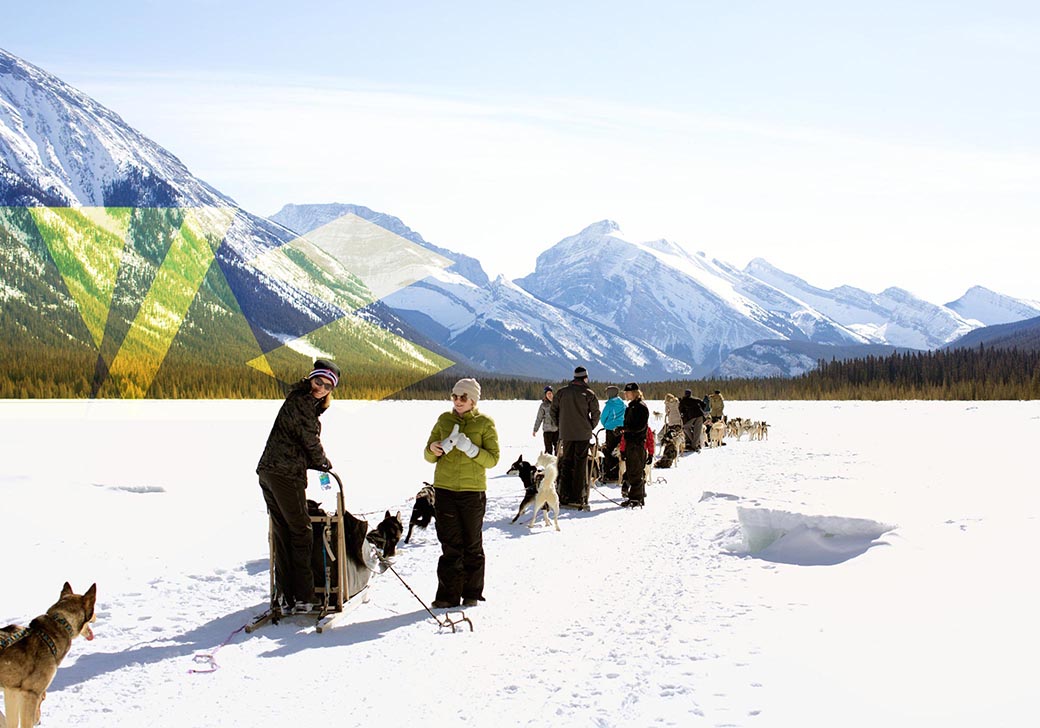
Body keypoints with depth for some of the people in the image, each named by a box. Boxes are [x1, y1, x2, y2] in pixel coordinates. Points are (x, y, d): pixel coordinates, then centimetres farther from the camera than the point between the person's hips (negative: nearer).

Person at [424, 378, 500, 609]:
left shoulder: (485, 423, 0)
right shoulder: (444, 420, 9)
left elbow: (493, 459, -6)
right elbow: (429, 456, 11)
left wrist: (470, 448, -21)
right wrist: (434, 449, -12)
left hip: (473, 491, -2)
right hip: (445, 489, 2)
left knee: (472, 544, 5)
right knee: (450, 544, 2)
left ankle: (472, 594, 15)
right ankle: (448, 595, 6)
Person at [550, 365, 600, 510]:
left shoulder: (562, 392, 4)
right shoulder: (589, 394, -5)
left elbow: (553, 410, 7)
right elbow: (596, 413, -5)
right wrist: (590, 427, 10)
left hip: (566, 434, 3)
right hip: (583, 434, -3)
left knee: (566, 463, 8)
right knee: (580, 465, 2)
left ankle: (564, 498, 6)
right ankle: (578, 498, 1)